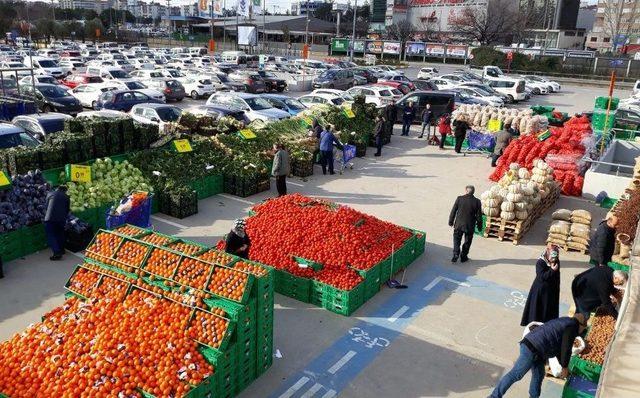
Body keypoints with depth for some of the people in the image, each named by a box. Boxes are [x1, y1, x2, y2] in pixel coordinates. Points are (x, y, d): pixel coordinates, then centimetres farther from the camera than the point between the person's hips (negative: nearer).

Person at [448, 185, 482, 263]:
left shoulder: (459, 199, -10)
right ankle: (463, 257, 23)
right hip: (470, 226, 0)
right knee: (467, 242, 16)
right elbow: (479, 215, -4)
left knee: (457, 240, 14)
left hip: (459, 225, 0)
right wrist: (479, 225, 9)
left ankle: (455, 255, 1)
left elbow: (453, 211, -4)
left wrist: (451, 221, 9)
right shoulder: (477, 201, -10)